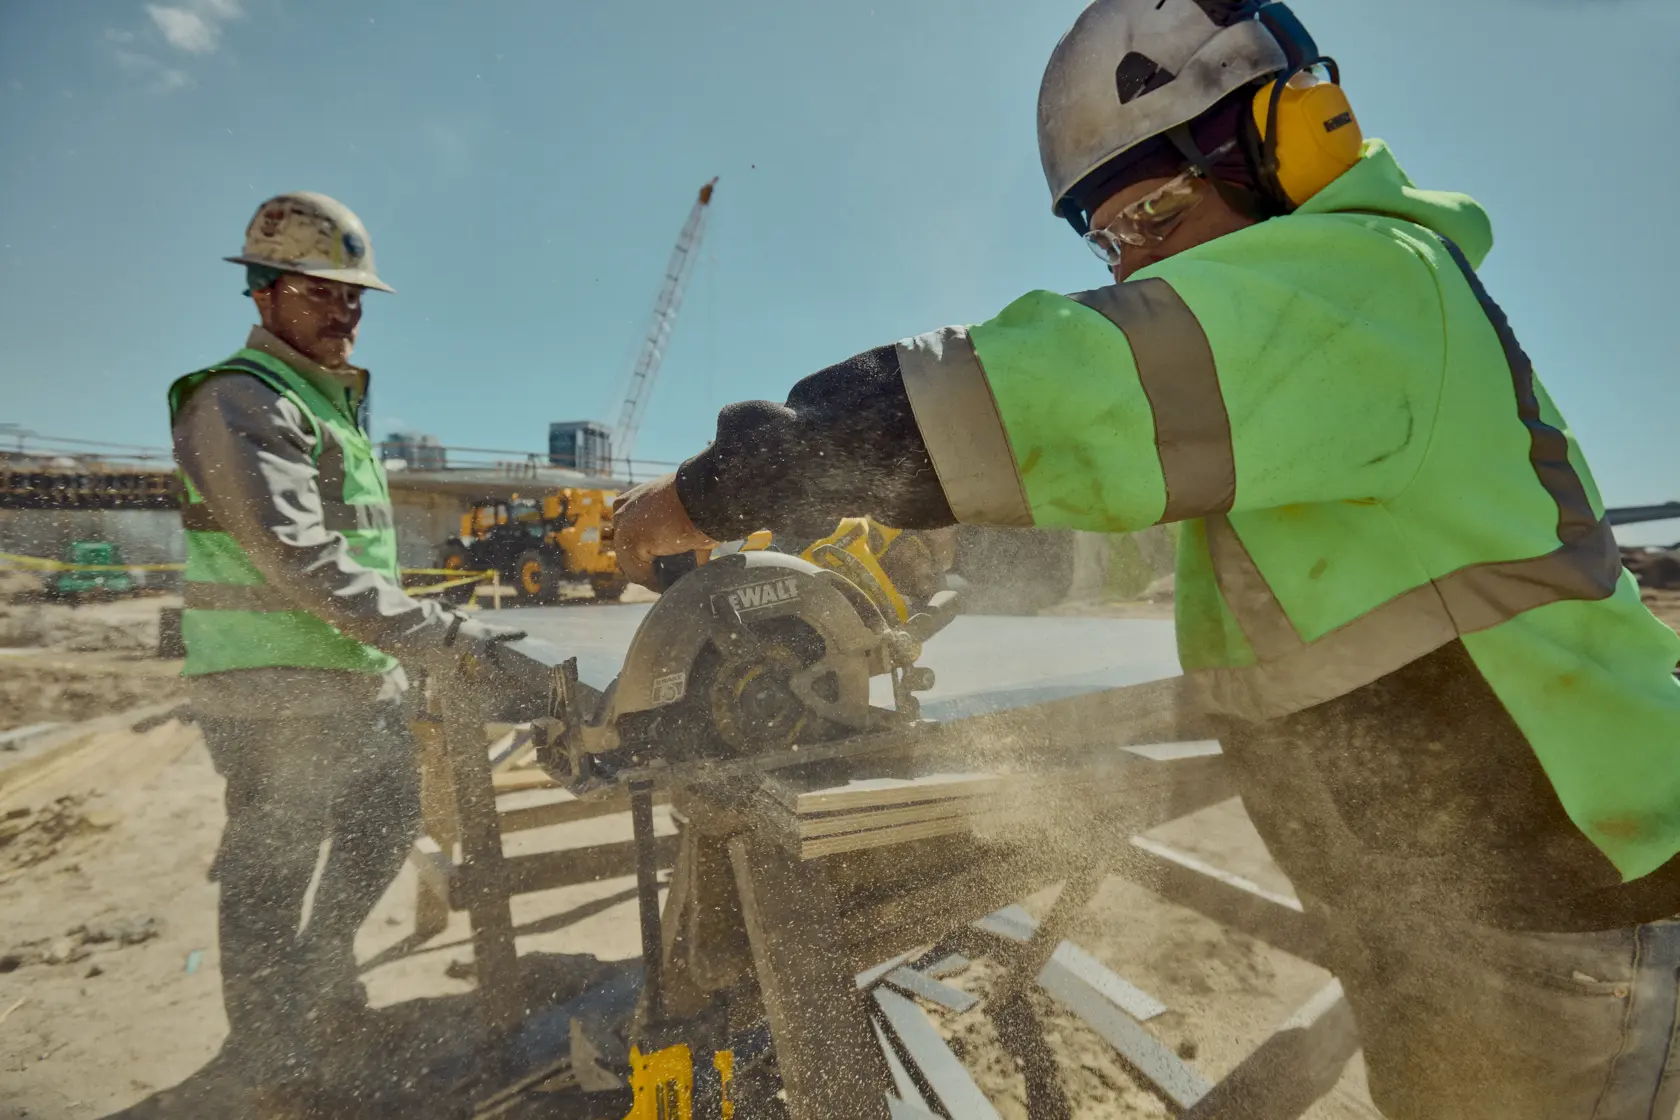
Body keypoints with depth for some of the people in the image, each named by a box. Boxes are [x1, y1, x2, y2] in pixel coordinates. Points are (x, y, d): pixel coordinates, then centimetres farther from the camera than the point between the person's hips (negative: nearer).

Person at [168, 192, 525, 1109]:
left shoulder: (339, 399, 17)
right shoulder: (239, 402, -13)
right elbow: (298, 558, -26)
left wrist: (401, 656, 22)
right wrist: (441, 637, -30)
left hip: (361, 682, 9)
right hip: (273, 691, -9)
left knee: (387, 825, 20)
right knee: (272, 872, 4)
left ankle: (322, 978, 43)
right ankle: (274, 1062, 24)